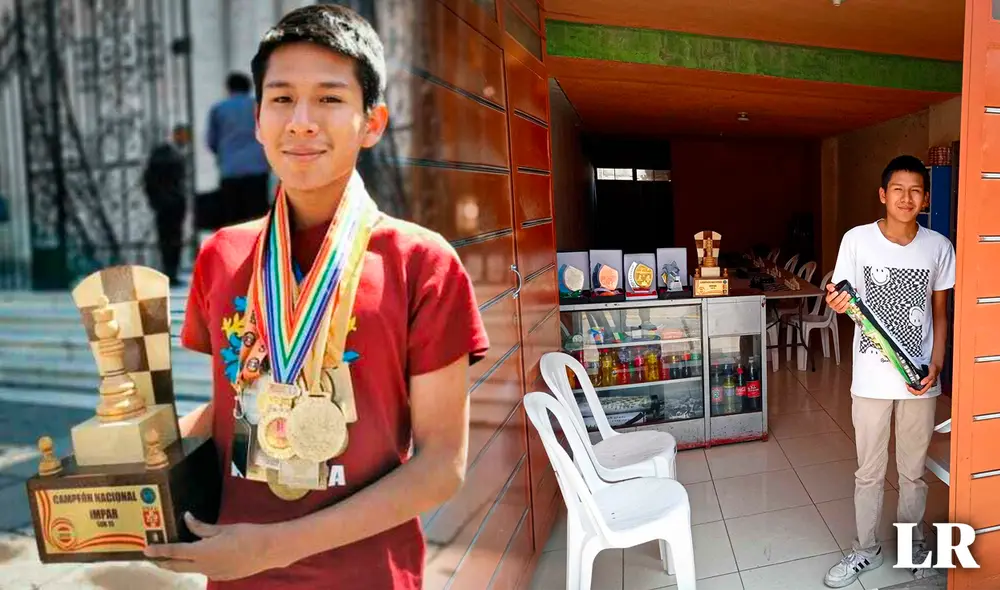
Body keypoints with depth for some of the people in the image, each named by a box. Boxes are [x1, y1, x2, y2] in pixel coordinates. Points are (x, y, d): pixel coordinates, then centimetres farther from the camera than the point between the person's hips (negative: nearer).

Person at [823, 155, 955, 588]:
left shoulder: (939, 247, -2)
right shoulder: (857, 240, -8)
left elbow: (940, 313, 5)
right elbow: (846, 300, -2)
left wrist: (936, 365, -7)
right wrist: (837, 304, -27)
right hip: (871, 377, -1)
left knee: (913, 470, 17)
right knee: (869, 471, 11)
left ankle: (912, 544, 39)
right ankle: (866, 549, 30)